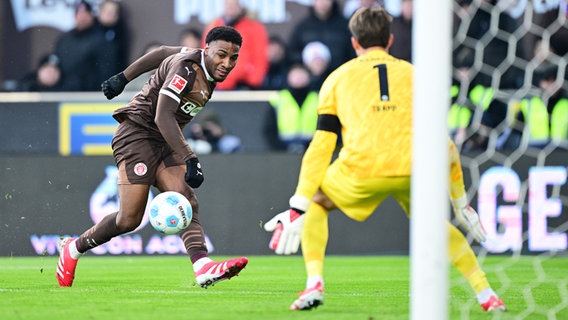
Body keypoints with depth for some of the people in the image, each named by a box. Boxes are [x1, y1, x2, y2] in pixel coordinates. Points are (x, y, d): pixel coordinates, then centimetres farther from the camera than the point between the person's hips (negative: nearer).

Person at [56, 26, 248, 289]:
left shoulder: (202, 62, 7)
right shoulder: (186, 68, -21)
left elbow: (161, 53, 24)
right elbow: (163, 117, -29)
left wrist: (123, 78, 32)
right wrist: (190, 161, -34)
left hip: (165, 140, 9)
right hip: (138, 132, -9)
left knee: (188, 204, -14)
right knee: (129, 219, -13)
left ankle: (203, 268, -32)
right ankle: (73, 249, 10)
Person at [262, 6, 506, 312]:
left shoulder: (337, 78, 20)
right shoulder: (414, 75, 23)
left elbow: (320, 147, 12)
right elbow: (445, 147, 23)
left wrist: (297, 208, 12)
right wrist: (461, 202, 31)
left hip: (361, 170, -2)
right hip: (414, 170, 2)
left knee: (315, 204, 26)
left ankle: (314, 283, 5)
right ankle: (486, 294, 21)